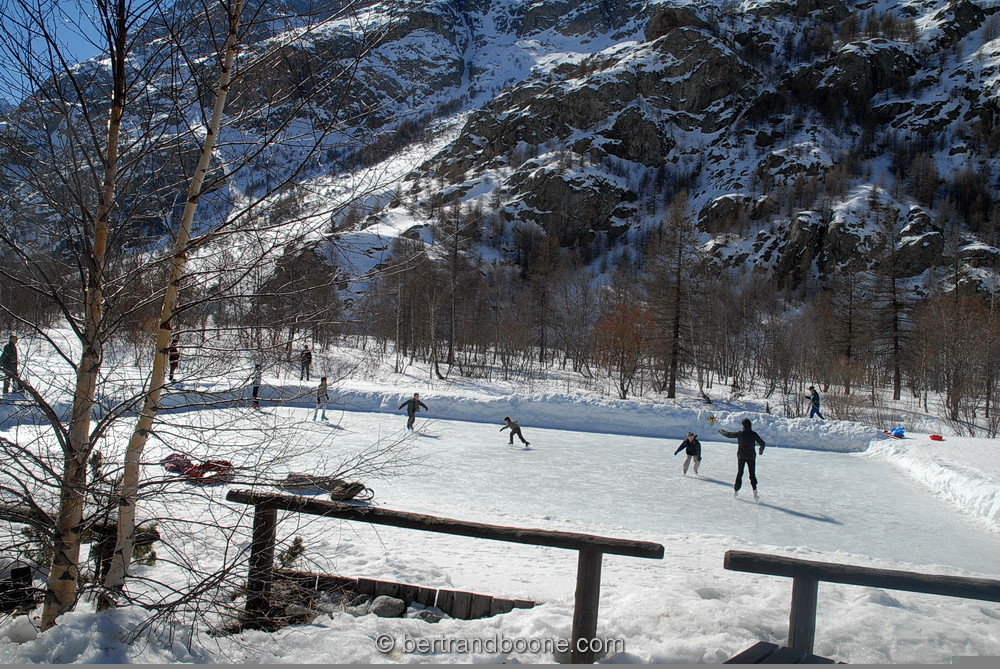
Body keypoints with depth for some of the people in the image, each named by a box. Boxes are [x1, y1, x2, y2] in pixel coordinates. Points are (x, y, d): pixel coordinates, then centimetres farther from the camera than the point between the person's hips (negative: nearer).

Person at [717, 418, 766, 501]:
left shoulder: (739, 433, -8)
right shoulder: (753, 434, -8)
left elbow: (729, 434, 4)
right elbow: (762, 443, -3)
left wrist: (720, 431, 22)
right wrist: (761, 450, 18)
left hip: (741, 456, 1)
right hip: (751, 457, -1)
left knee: (739, 473, 16)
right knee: (752, 474, 2)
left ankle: (736, 490, 23)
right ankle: (755, 493, -11)